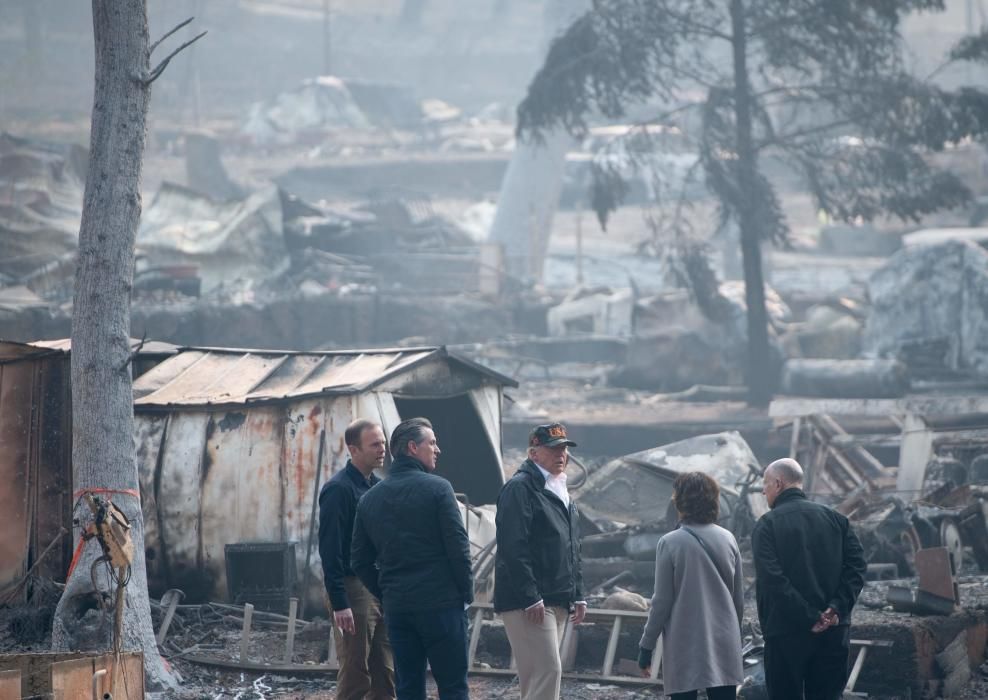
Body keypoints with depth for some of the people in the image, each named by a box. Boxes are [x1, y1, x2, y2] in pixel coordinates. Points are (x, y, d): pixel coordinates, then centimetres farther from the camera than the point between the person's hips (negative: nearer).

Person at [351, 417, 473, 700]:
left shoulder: (370, 498, 9)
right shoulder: (437, 488, -7)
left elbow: (360, 560, 11)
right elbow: (458, 546, -10)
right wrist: (466, 592, 1)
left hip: (396, 608, 5)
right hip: (440, 603, -5)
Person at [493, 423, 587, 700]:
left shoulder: (559, 490, 21)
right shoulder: (520, 487, -10)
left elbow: (571, 549, 26)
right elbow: (513, 547, -18)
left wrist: (578, 595, 19)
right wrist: (530, 599, -22)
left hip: (557, 601, 9)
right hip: (527, 601, -9)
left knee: (535, 677, 10)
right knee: (547, 670, -15)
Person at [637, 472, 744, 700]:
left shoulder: (670, 543, -9)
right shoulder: (727, 539, 4)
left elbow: (662, 601, -7)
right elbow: (739, 597, 10)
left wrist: (646, 645, 2)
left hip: (685, 646, -4)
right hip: (724, 645, 4)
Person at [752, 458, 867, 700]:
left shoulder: (766, 525, -5)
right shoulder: (835, 518, 9)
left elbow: (772, 580, -17)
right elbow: (857, 565, 0)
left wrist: (809, 618, -16)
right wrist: (838, 607, -8)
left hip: (786, 634, -4)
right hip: (833, 633, 4)